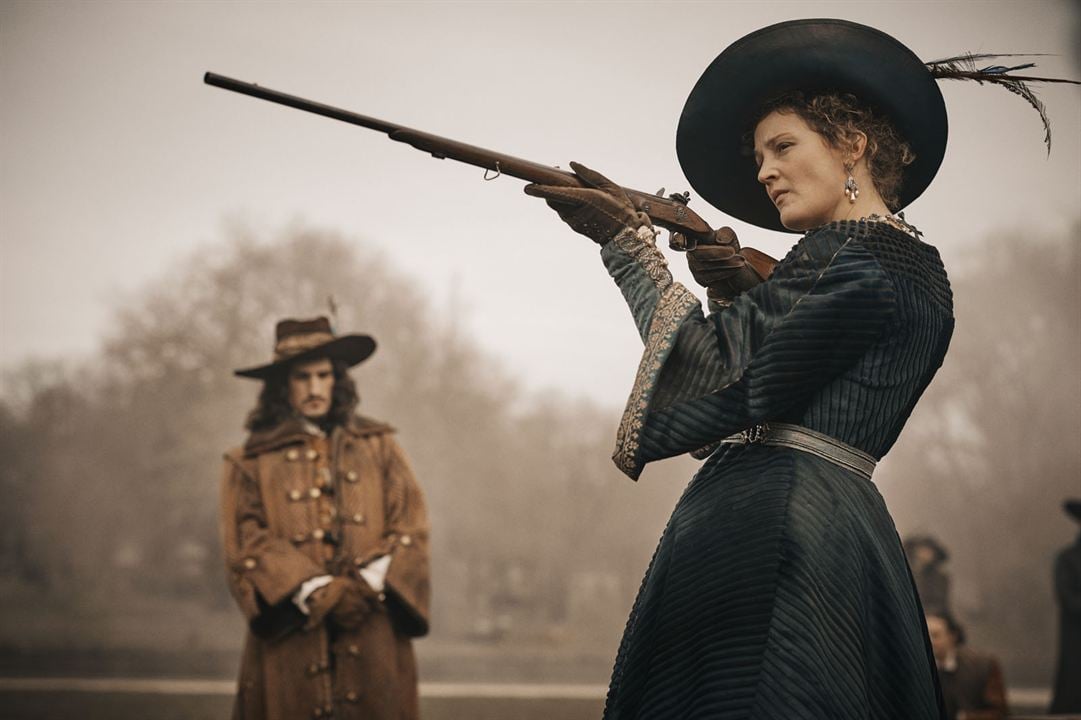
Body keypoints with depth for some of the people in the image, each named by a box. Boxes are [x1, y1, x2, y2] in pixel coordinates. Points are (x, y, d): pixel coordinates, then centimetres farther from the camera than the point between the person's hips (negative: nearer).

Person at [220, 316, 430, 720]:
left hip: (372, 637, 1)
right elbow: (247, 542, -2)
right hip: (292, 638, -1)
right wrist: (316, 592, -14)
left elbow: (410, 527, 7)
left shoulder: (378, 447, 17)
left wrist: (368, 585, -10)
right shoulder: (250, 463, 10)